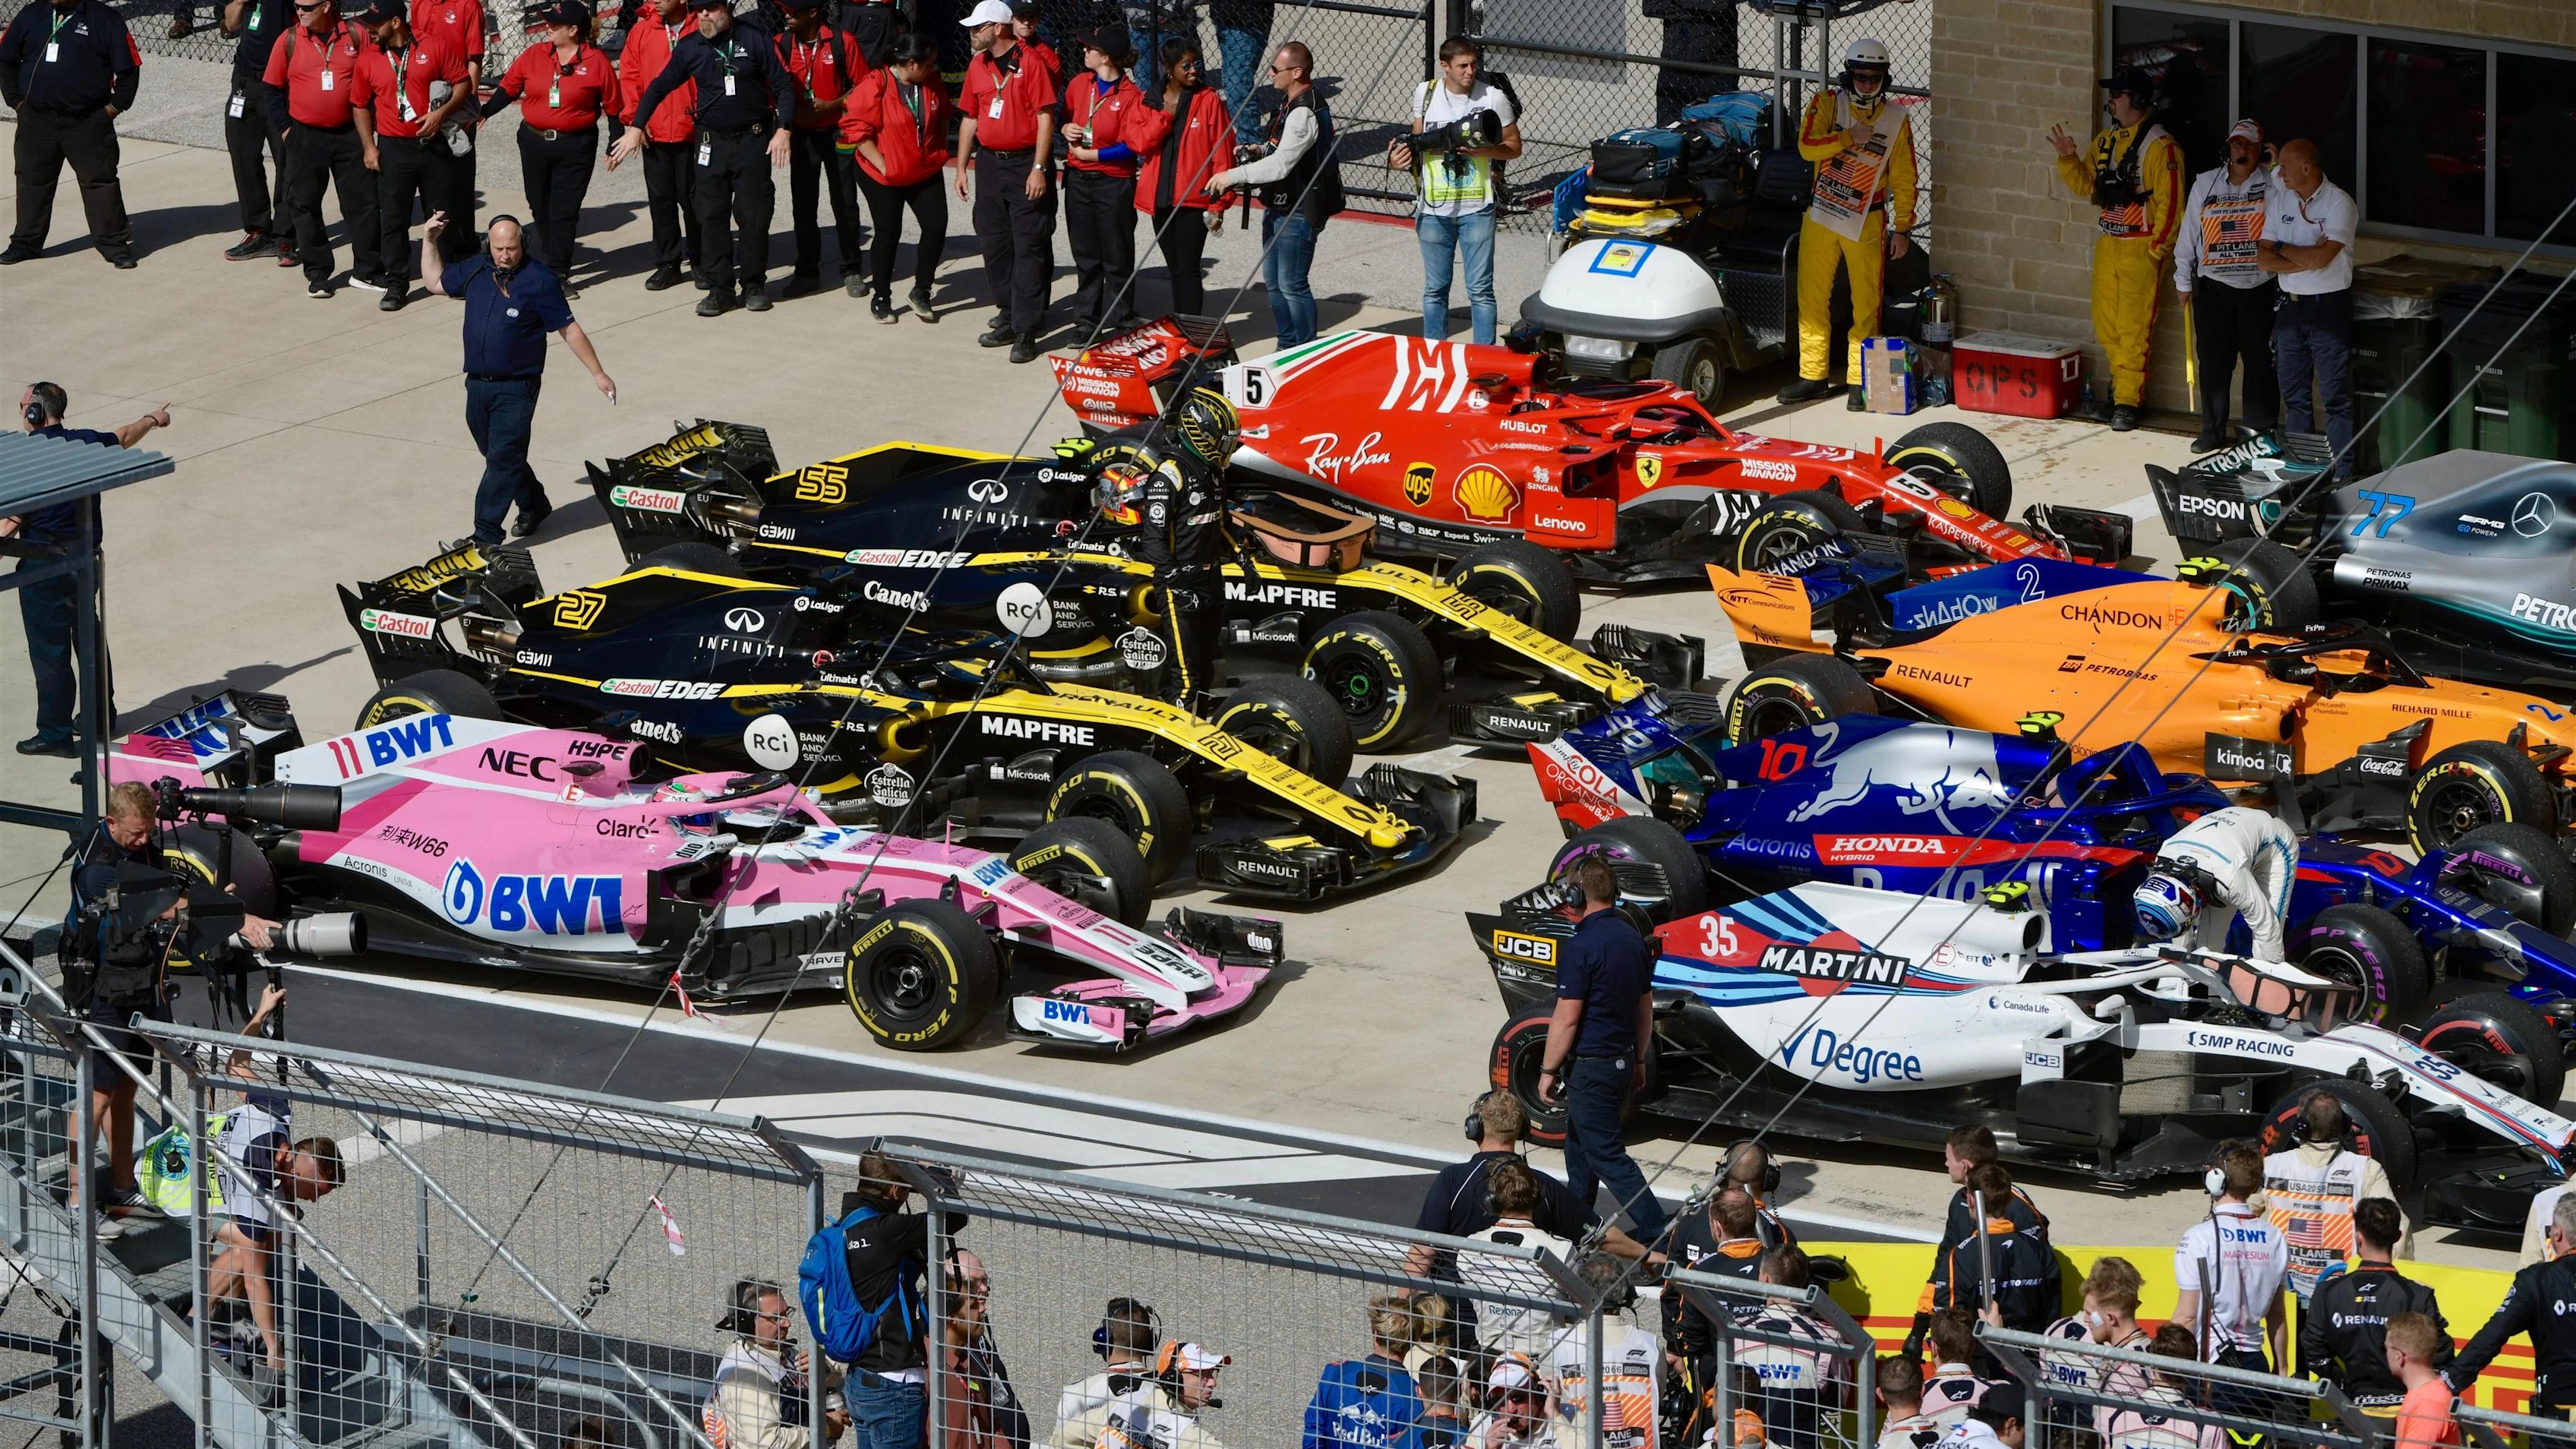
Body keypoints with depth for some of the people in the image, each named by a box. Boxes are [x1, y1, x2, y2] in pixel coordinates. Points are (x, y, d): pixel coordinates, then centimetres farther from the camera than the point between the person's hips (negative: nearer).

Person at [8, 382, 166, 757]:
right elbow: (124, 439, 24)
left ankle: (55, 733, 2)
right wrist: (152, 420, 43)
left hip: (44, 567, -7)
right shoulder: (85, 442, 2)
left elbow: (13, 520, -23)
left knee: (49, 649, -1)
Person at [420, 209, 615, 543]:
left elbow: (569, 329, -5)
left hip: (516, 387, -6)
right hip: (478, 385, 6)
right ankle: (533, 505, 38)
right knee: (494, 453, 16)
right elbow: (436, 283, 23)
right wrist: (429, 241, 14)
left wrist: (598, 373, -3)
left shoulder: (538, 280, -9)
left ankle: (486, 534, -12)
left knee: (503, 458, -11)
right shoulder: (476, 271, 7)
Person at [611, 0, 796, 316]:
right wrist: (636, 128, 2)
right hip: (711, 144, 3)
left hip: (753, 139, -3)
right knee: (711, 217, 2)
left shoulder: (753, 40, -5)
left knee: (753, 215, 0)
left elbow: (783, 86, -3)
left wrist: (783, 129, -13)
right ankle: (719, 288, 9)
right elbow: (659, 87, 8)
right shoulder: (689, 48, 3)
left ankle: (754, 285, 13)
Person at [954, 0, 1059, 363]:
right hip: (989, 163, 7)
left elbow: (1045, 117, -13)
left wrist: (1038, 169, -17)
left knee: (1028, 247, -6)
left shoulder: (1031, 62, -10)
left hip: (1025, 165, -7)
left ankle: (1026, 331, -6)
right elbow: (970, 118, 16)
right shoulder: (978, 66, 9)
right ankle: (1008, 317, 22)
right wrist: (962, 168, 13)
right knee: (995, 243, 10)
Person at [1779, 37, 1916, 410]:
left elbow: (1904, 179, 3)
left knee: (1867, 305, -2)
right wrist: (1849, 138, -24)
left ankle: (1861, 382, 5)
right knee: (1812, 297, 5)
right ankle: (1813, 376, 15)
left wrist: (1902, 227, -1)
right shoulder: (1827, 104, 0)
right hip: (1821, 217, 1)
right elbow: (1806, 146, -15)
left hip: (1867, 223, -1)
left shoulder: (1896, 118, 0)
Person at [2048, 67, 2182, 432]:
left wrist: (2157, 248, -14)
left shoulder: (2158, 145, -12)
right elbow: (2086, 185, 18)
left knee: (2133, 328, -6)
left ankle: (2127, 401, -3)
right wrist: (2068, 158, 1)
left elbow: (2170, 202, -13)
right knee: (2105, 322, 10)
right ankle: (2126, 384, 25)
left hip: (2140, 247, -8)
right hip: (2107, 244, 8)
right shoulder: (2105, 142, 13)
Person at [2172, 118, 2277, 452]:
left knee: (2261, 363, 2)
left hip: (2260, 289, -2)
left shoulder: (2273, 184, 1)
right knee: (2213, 363, 5)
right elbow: (2188, 234, 11)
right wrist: (2183, 281, 11)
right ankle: (2213, 432, 16)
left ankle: (2262, 432, 12)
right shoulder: (2205, 184, 7)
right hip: (2214, 289, 2)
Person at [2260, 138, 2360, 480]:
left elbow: (2321, 258, -21)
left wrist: (2284, 250, -5)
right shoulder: (2280, 201, 8)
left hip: (2328, 307, -6)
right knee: (2294, 394, 12)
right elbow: (2263, 259, 1)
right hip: (2290, 306, 6)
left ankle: (2342, 474, -3)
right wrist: (2306, 260, -12)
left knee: (2336, 397, -5)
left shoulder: (2339, 203, -11)